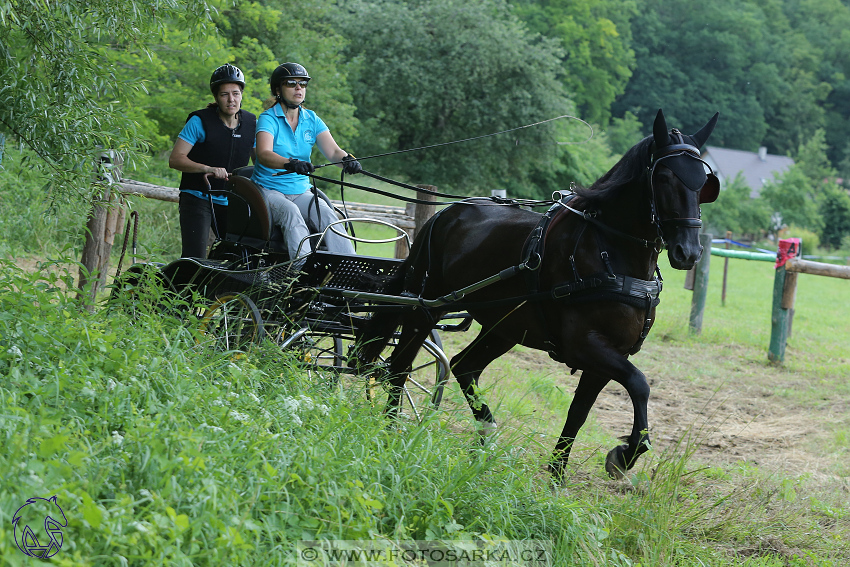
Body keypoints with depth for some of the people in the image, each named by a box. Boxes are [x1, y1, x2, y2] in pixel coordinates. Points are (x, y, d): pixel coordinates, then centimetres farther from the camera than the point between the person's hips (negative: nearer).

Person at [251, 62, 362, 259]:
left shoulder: (311, 120, 7)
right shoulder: (268, 119, -8)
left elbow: (332, 150, -6)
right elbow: (264, 154, -27)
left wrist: (346, 159, -32)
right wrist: (291, 164, -47)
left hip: (301, 192, 4)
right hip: (268, 190, -4)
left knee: (326, 213, -24)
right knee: (291, 213, -34)